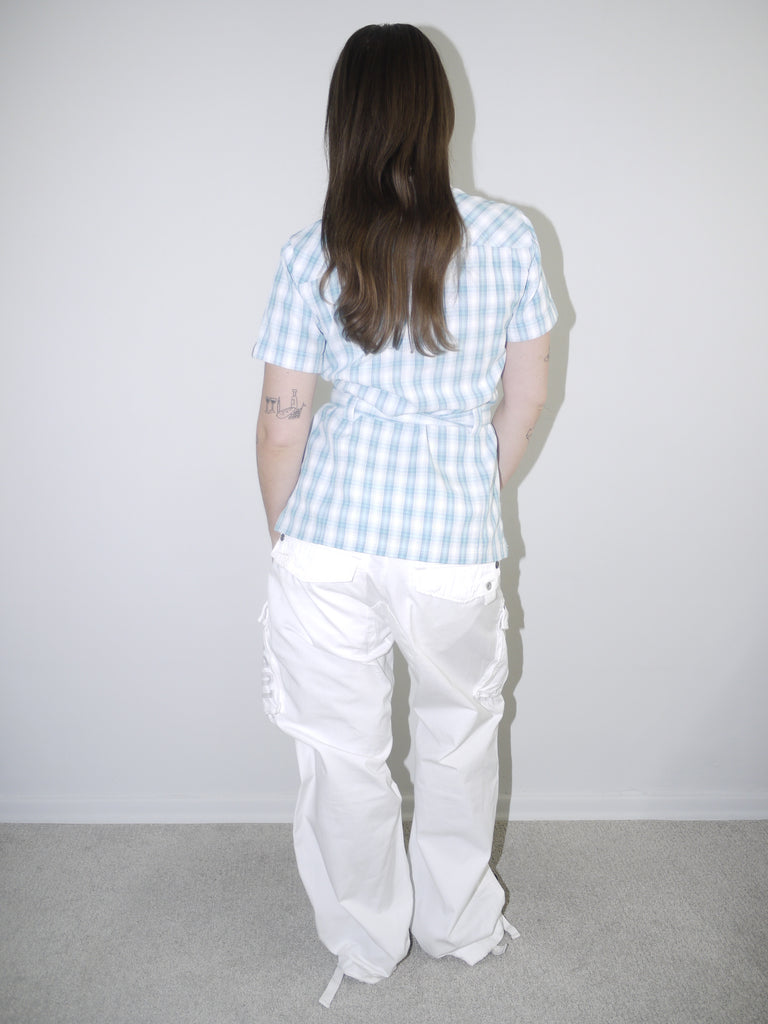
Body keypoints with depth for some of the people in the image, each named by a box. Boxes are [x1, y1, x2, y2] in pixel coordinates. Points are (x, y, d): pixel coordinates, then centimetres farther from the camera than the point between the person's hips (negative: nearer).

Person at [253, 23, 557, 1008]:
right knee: (459, 740, 23)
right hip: (457, 550, 1)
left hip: (331, 543, 0)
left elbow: (282, 418, -3)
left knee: (345, 753, 17)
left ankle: (366, 942, 39)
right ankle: (461, 925, 44)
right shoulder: (507, 237, -3)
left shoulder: (312, 256, -5)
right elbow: (527, 392, 4)